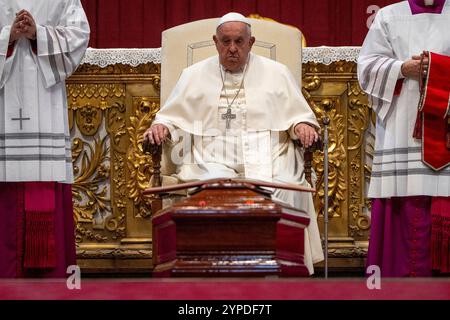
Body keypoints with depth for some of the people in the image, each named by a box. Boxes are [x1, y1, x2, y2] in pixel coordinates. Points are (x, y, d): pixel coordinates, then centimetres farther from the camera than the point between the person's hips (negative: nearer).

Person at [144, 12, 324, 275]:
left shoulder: (277, 73, 17)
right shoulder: (194, 75, 18)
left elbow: (297, 115, 17)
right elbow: (174, 118, 20)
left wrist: (301, 126, -6)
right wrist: (161, 126, -3)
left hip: (266, 161, 0)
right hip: (212, 162, 0)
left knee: (283, 192, -33)